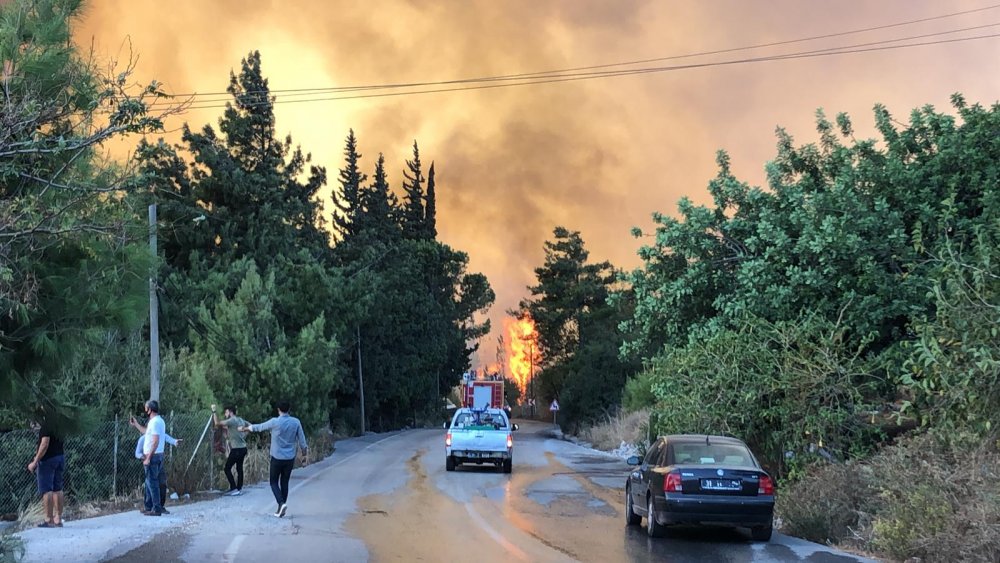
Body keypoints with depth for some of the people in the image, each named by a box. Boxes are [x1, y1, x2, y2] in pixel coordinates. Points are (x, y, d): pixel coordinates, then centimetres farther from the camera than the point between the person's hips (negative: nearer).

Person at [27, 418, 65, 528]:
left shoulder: (46, 423, -17)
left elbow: (44, 444, -21)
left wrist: (35, 462, -18)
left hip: (48, 459, -8)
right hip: (60, 456, 8)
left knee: (46, 490, -4)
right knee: (57, 489, 11)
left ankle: (49, 520, -5)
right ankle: (58, 519, 12)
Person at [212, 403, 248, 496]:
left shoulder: (232, 420, -13)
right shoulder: (241, 420, 12)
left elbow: (217, 423, -20)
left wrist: (214, 411, -12)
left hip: (236, 449, -9)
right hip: (243, 448, 9)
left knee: (227, 468, -2)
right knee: (239, 468, 12)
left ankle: (234, 488, -7)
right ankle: (239, 489, 13)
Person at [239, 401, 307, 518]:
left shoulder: (275, 422, -12)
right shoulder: (296, 422, -3)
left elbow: (259, 427, 3)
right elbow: (301, 439, 3)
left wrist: (246, 428, 21)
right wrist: (304, 450, 23)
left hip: (277, 458, -3)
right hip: (290, 458, 3)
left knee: (274, 482, 8)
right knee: (284, 482, 13)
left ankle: (281, 503, -15)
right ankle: (282, 508, 12)